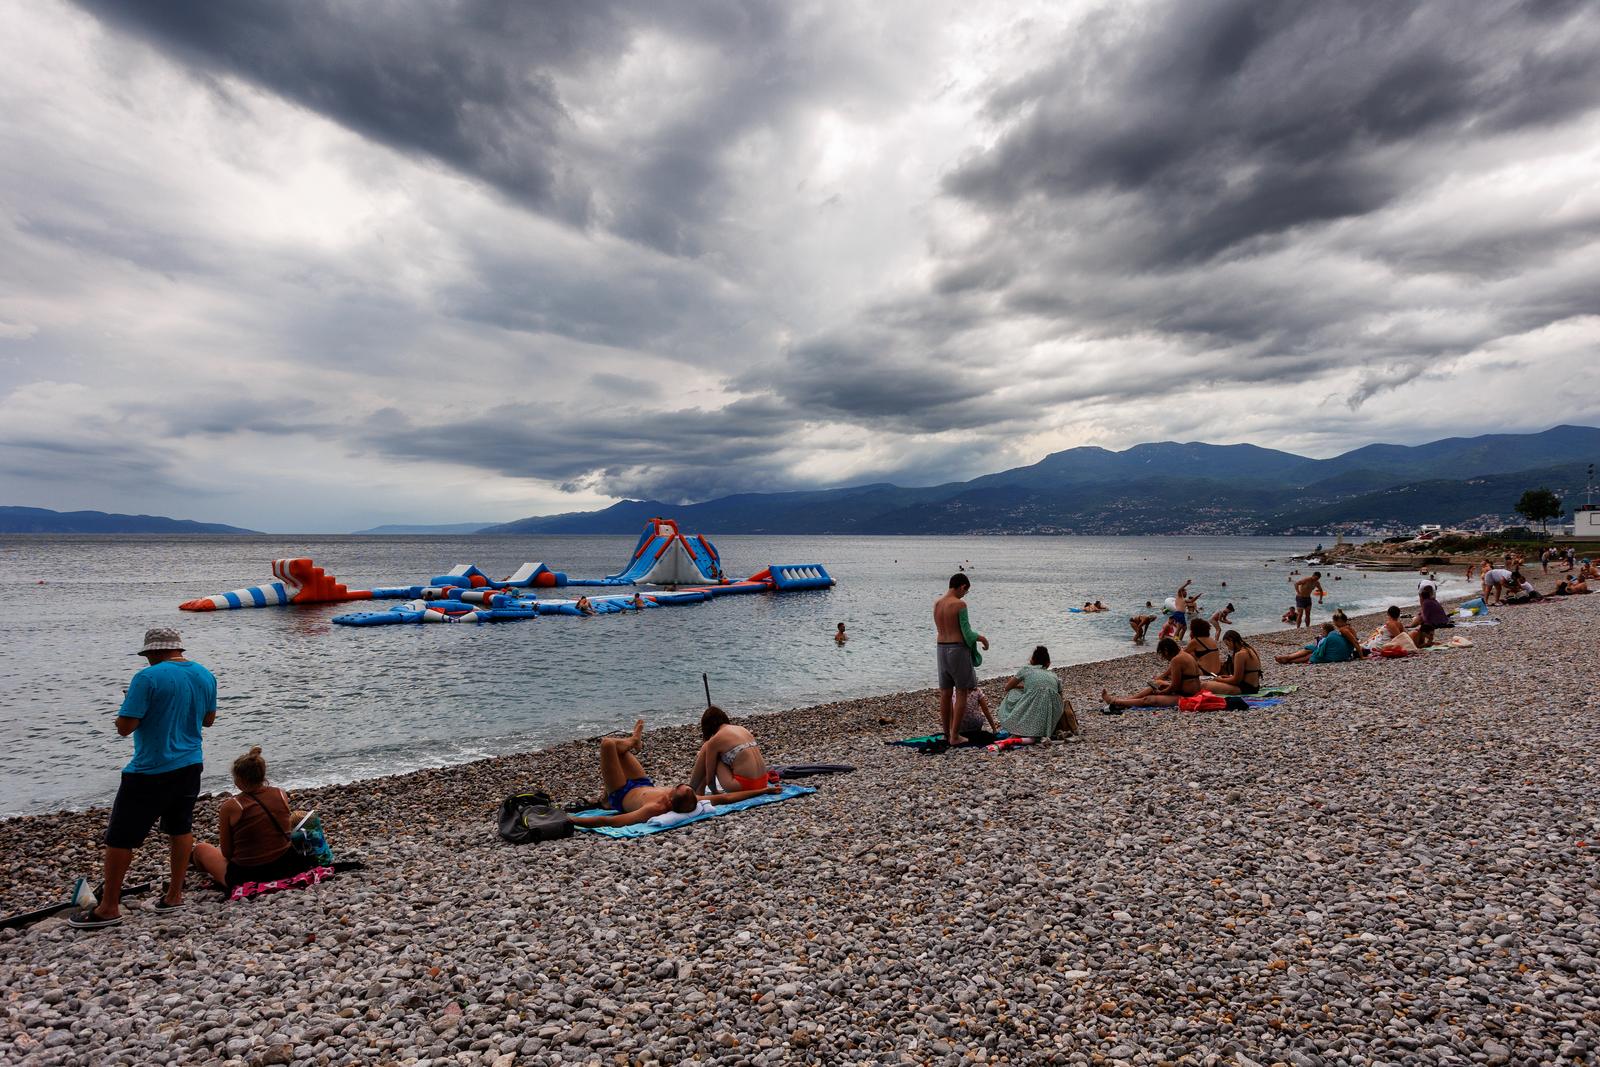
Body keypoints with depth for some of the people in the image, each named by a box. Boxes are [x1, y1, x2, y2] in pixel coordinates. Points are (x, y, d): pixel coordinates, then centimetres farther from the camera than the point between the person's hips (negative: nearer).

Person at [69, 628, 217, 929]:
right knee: (181, 828, 16)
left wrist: (130, 704, 1)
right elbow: (209, 719, 14)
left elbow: (124, 727, -17)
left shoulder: (148, 678, -18)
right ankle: (174, 894, 23)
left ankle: (109, 907, 16)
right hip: (190, 766, 7)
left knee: (120, 837, 7)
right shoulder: (205, 676, 3)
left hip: (150, 772, -6)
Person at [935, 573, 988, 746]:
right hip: (958, 649, -7)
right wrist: (982, 638, 6)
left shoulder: (936, 603, 7)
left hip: (941, 648, 7)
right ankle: (955, 736, 3)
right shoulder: (960, 604, -15)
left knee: (945, 693, 13)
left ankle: (946, 733, 20)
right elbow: (967, 633, -14)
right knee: (961, 693, 3)